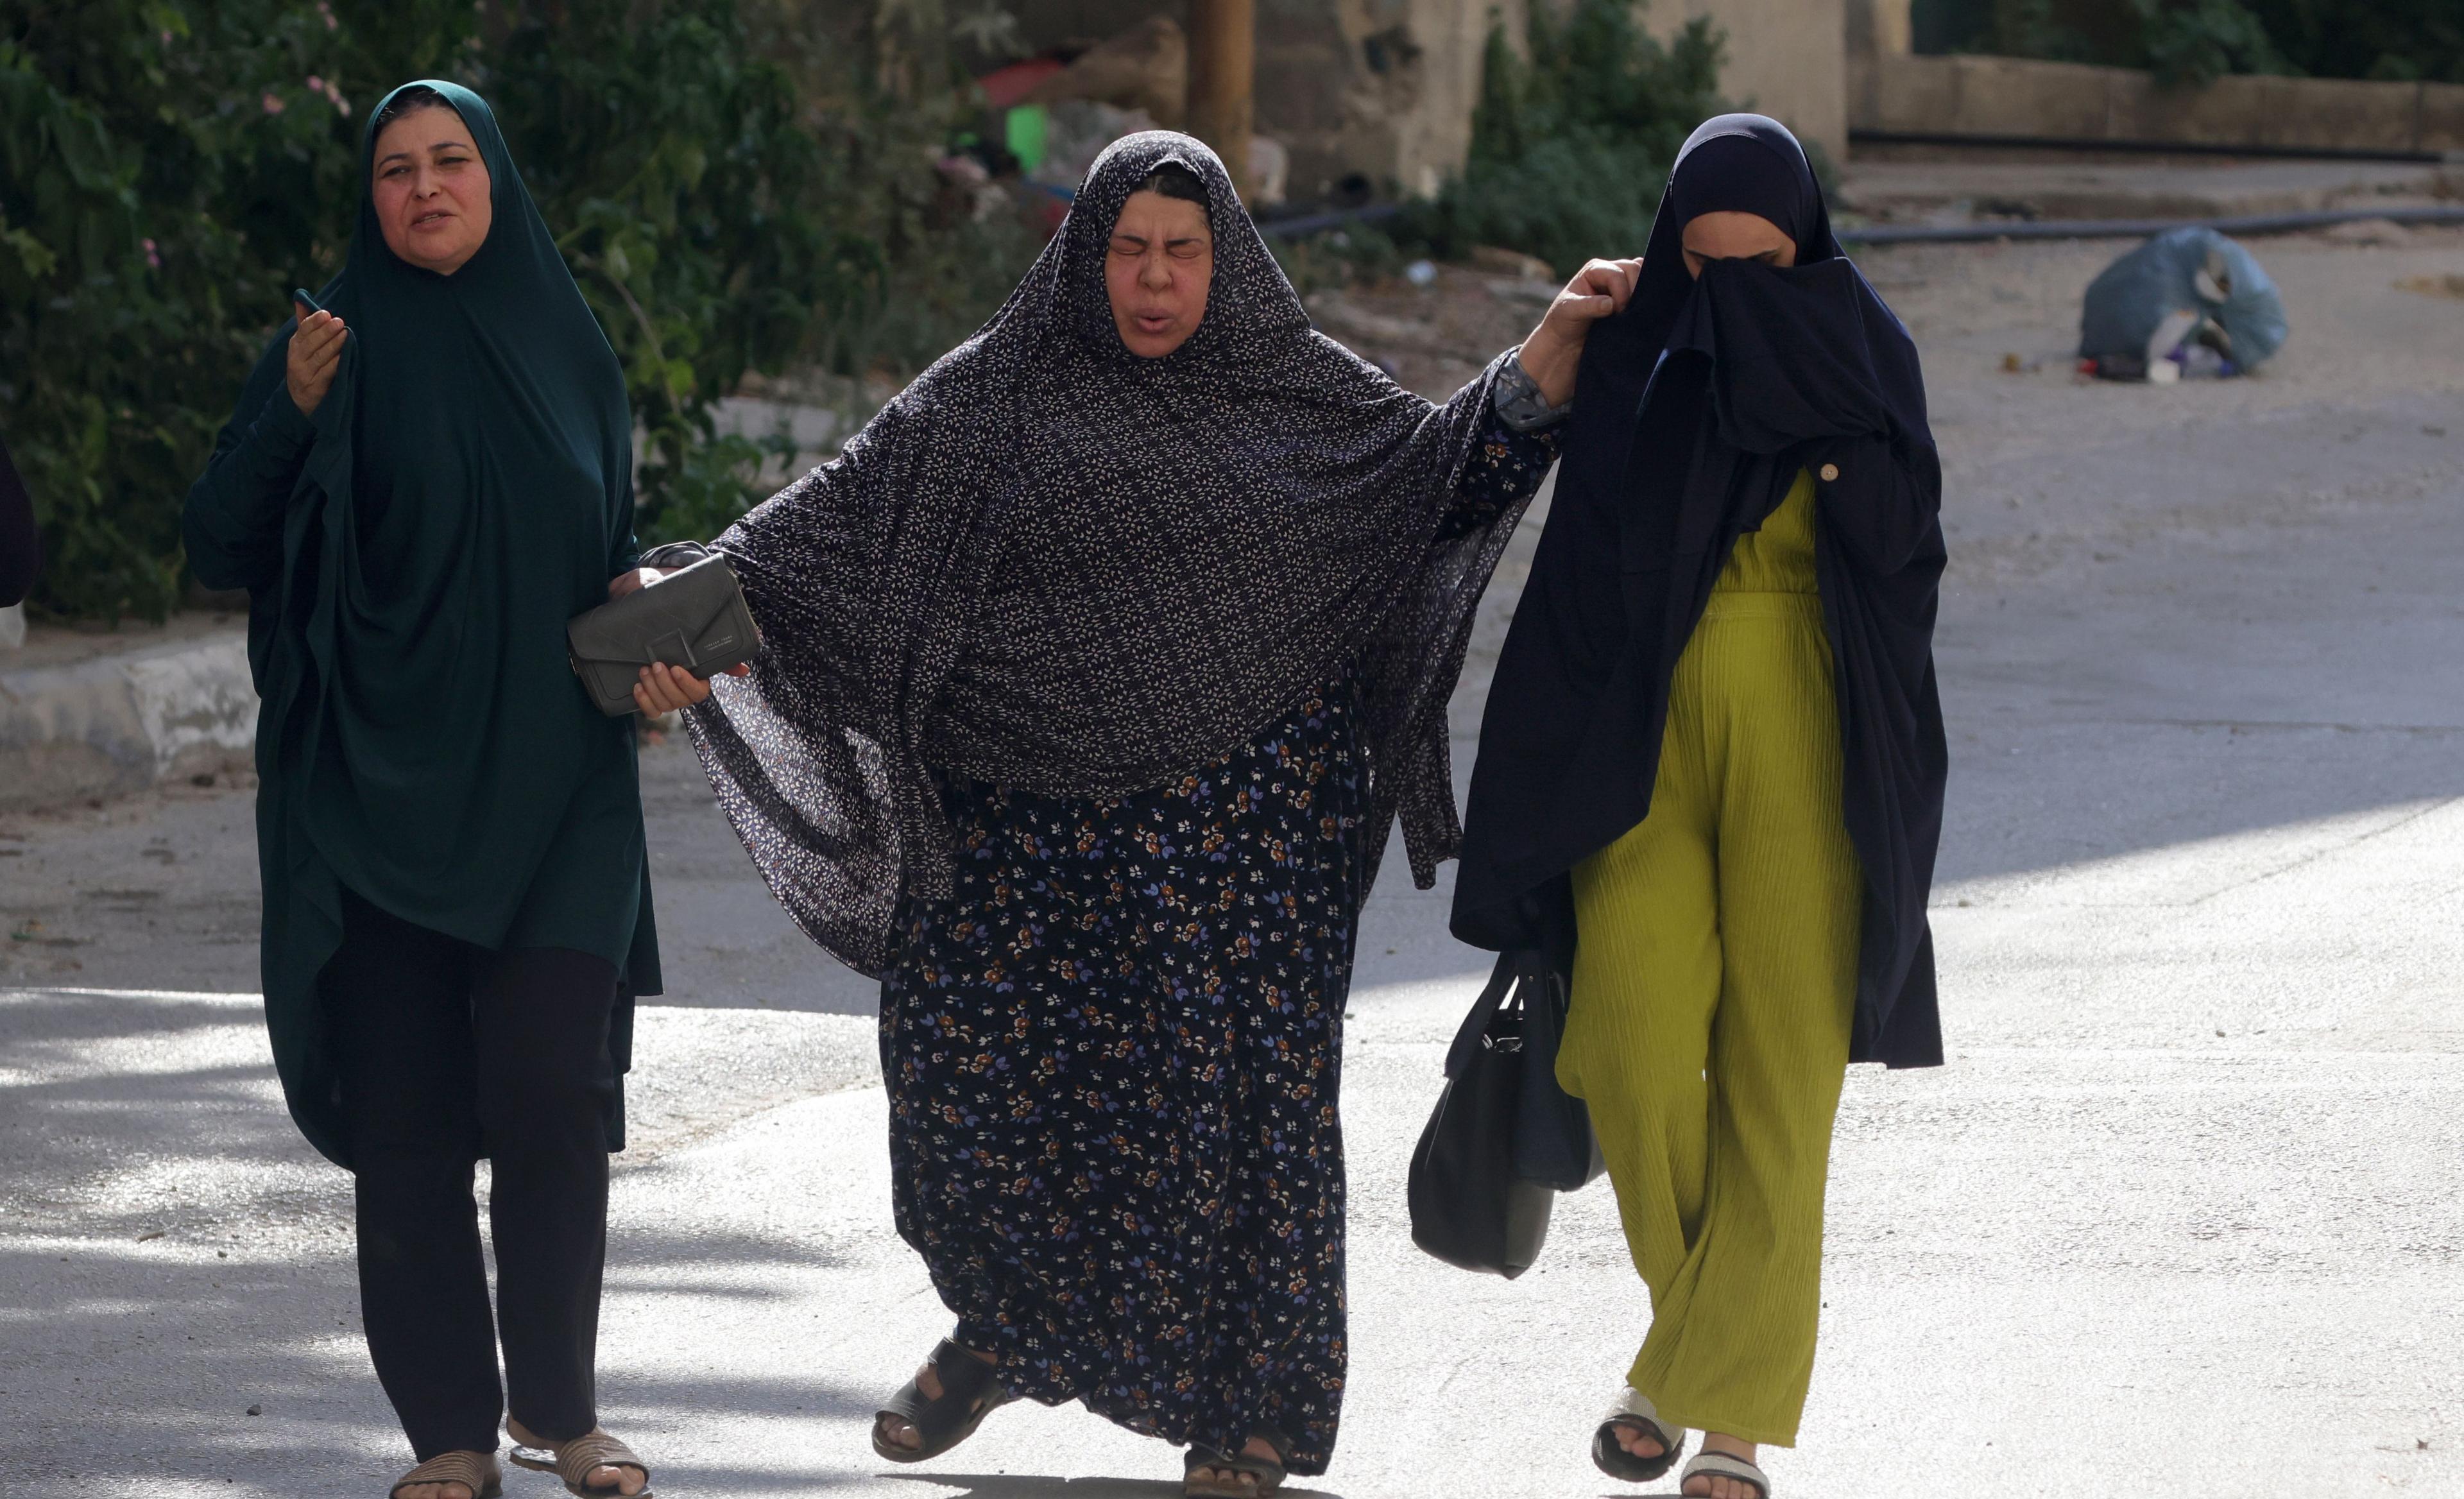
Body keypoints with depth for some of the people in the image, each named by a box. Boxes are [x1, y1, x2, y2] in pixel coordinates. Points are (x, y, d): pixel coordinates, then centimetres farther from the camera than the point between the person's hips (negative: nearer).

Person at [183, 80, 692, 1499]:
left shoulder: (567, 344, 9)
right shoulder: (341, 345, 0)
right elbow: (226, 548, -5)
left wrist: (642, 602, -3)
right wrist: (292, 415, -21)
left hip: (552, 791, 2)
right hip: (383, 789, -2)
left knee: (554, 1093, -7)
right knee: (406, 1115, -2)